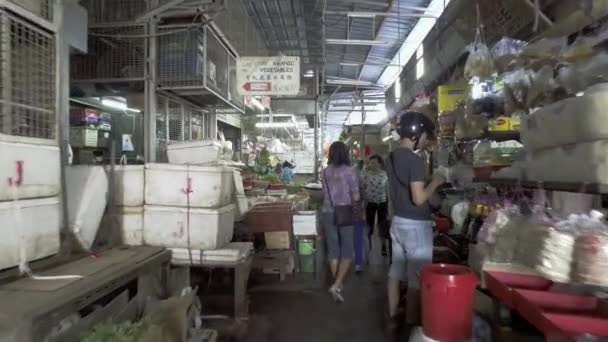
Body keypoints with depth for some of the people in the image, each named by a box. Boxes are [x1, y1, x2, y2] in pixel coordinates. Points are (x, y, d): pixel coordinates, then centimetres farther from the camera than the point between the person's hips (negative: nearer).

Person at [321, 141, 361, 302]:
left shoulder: (325, 172, 2)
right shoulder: (349, 171, -10)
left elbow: (326, 193, 7)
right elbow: (356, 197, -9)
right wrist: (355, 204, 12)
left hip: (327, 213, 4)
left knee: (332, 250, 13)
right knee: (347, 252, 7)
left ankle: (337, 283, 24)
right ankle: (337, 285, -4)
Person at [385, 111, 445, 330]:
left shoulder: (391, 158, 7)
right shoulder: (414, 160, -19)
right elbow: (418, 198, -22)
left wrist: (427, 183, 17)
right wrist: (435, 182, -7)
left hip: (397, 222, 8)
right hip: (416, 226, -8)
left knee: (396, 272, 15)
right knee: (416, 278, 4)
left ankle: (393, 318, 26)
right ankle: (411, 324, 15)